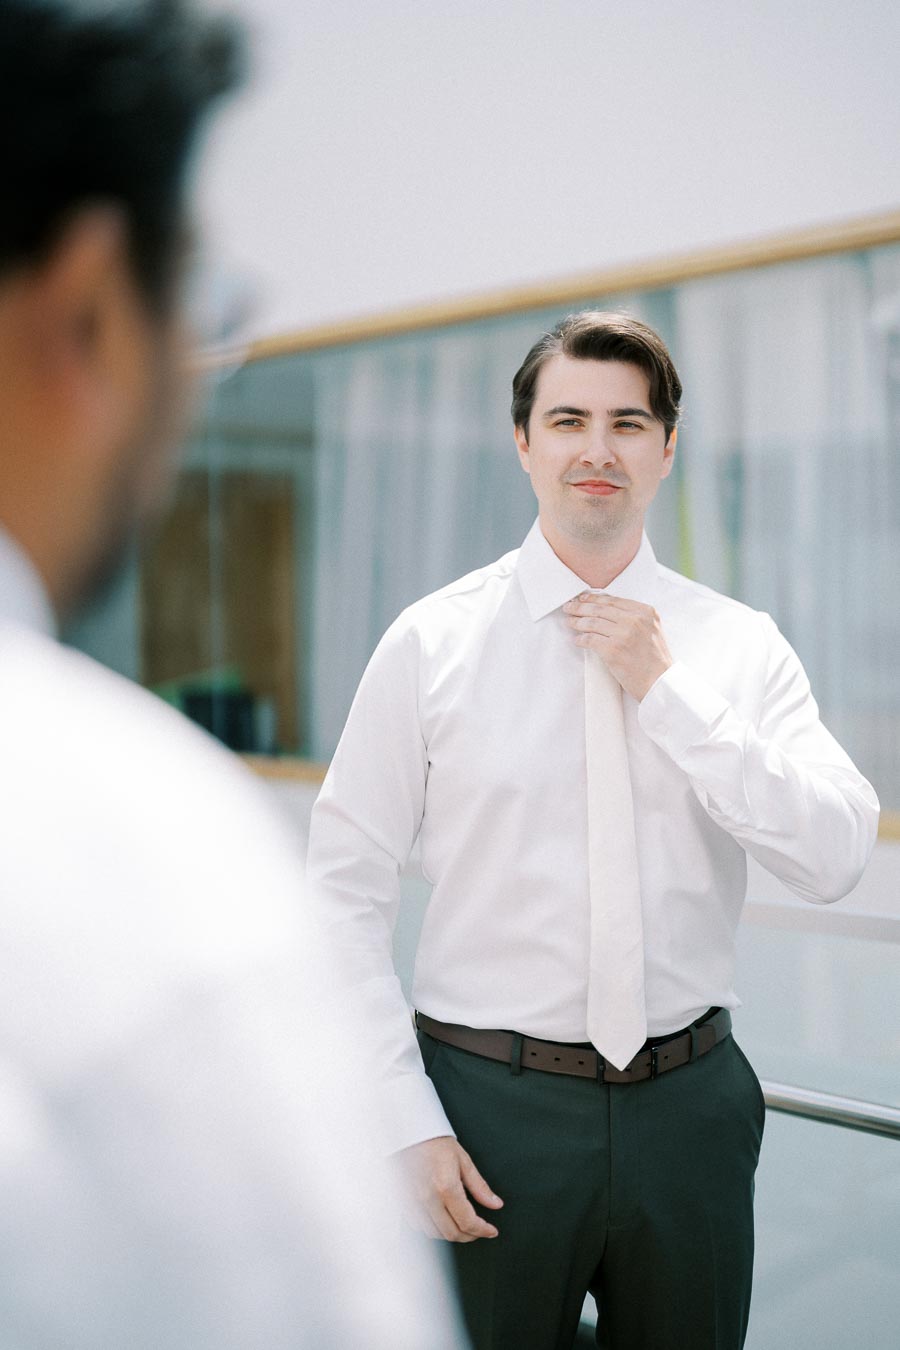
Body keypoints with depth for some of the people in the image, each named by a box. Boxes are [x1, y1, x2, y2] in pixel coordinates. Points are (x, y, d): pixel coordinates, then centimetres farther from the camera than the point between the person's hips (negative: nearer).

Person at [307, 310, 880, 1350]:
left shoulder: (742, 645, 0)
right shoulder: (431, 643, -5)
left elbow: (835, 862, -9)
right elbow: (342, 895, -5)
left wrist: (668, 690, -14)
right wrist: (409, 1123, -10)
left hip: (690, 1104, 2)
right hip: (492, 1104, -2)